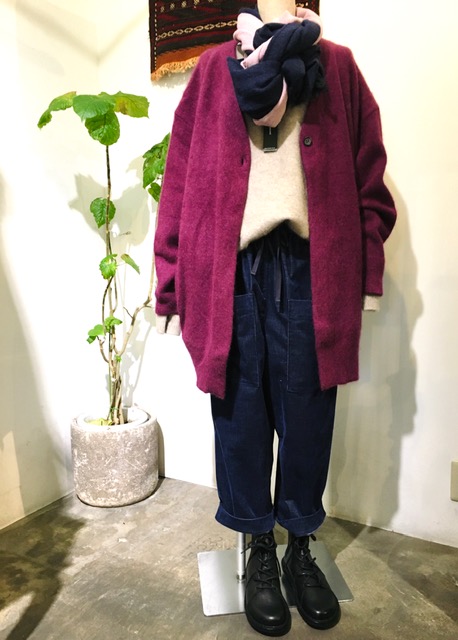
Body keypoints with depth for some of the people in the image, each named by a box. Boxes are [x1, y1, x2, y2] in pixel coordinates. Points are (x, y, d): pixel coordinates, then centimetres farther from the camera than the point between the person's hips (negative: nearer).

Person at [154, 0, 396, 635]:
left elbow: (369, 179, 10)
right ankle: (260, 550, 29)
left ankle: (300, 548, 30)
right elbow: (179, 184, 6)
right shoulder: (212, 71, 13)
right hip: (229, 271, 0)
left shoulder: (338, 67, 15)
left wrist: (367, 275, 2)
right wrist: (172, 287, 0)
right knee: (240, 413, 7)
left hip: (311, 270, 1)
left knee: (308, 415, 8)